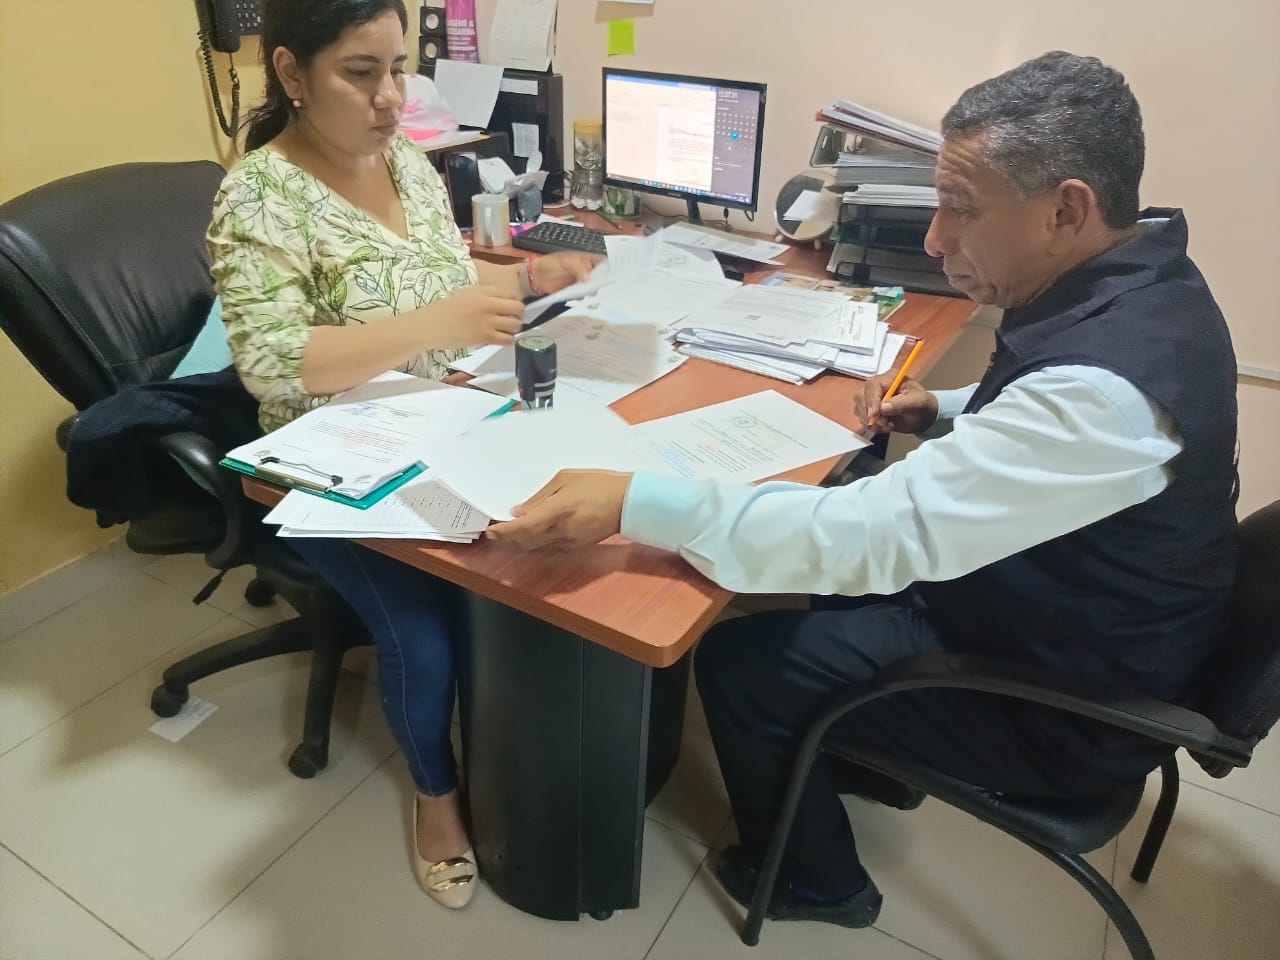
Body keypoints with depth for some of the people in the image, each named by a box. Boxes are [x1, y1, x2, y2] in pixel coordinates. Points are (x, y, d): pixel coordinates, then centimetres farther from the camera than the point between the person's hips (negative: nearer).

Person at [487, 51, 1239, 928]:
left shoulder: (1106, 382, -36)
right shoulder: (1134, 277, -5)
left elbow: (875, 532, -40)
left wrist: (631, 503, -43)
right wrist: (948, 413, -1)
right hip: (1072, 613, 9)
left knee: (739, 658, -5)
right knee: (830, 569, 19)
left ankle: (812, 883, 23)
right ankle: (864, 763, 39)